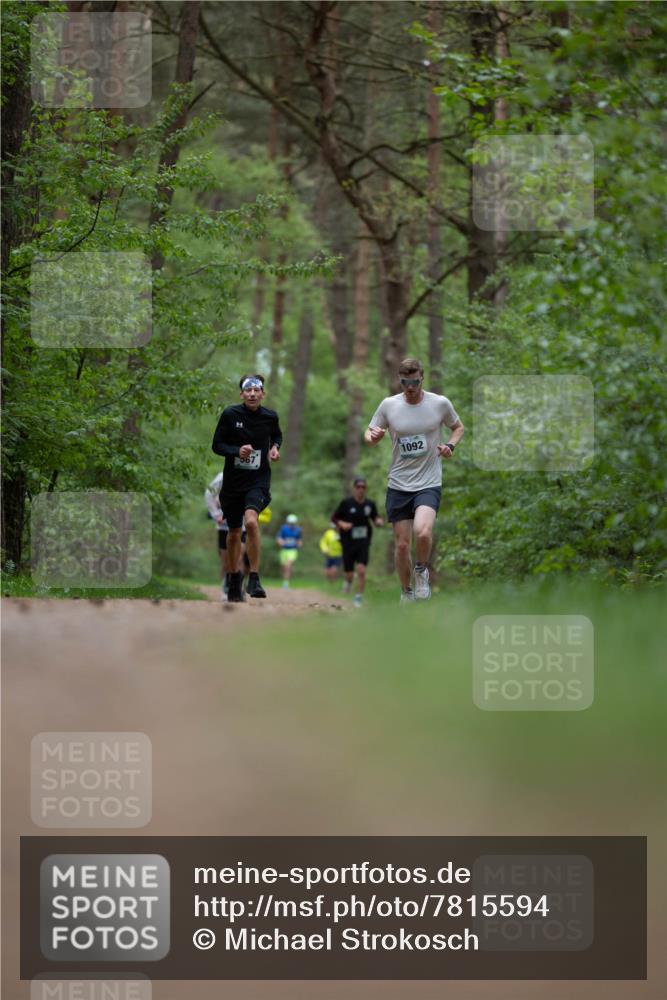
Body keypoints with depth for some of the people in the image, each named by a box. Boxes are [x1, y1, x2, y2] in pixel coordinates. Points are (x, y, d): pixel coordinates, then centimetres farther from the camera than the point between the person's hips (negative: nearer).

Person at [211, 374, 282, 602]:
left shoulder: (270, 416, -1)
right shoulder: (230, 414, -7)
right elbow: (216, 445, -3)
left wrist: (275, 447, 0)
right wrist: (237, 451, -21)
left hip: (258, 480, -1)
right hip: (233, 481, 1)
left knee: (251, 521, -27)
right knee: (234, 534, 12)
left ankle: (254, 579, -20)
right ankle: (235, 581, 32)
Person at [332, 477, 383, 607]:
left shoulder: (370, 504, -1)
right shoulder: (346, 503, -9)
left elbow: (375, 517, 14)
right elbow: (334, 518, -1)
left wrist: (379, 521, -9)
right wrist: (341, 524, -20)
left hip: (363, 543, 1)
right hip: (348, 543, -1)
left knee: (361, 571, -14)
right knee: (349, 573, 6)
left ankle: (358, 597, -1)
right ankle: (348, 581, 44)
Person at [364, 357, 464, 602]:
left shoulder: (440, 403, -3)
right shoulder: (388, 405, -1)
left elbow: (458, 427, 15)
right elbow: (370, 434, 10)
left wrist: (450, 445, -6)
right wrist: (372, 437, -14)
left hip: (429, 483, -2)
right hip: (398, 485, 2)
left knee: (422, 532, -27)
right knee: (402, 545, 4)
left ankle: (421, 571, 3)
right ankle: (406, 593, 27)